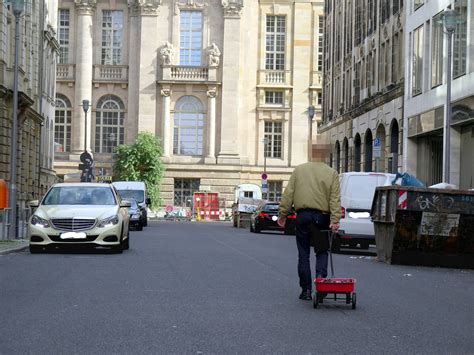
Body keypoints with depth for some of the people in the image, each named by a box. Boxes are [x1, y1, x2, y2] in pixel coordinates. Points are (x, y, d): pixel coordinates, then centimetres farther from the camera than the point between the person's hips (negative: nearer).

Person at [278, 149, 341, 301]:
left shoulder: (299, 170, 5)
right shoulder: (332, 173, 2)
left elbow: (288, 194, 2)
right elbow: (335, 199, -5)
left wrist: (283, 214, 6)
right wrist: (335, 220, -10)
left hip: (303, 216, 1)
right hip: (322, 217, 0)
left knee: (303, 254, 7)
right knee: (322, 251, 13)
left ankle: (306, 290, 7)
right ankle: (320, 275, -13)